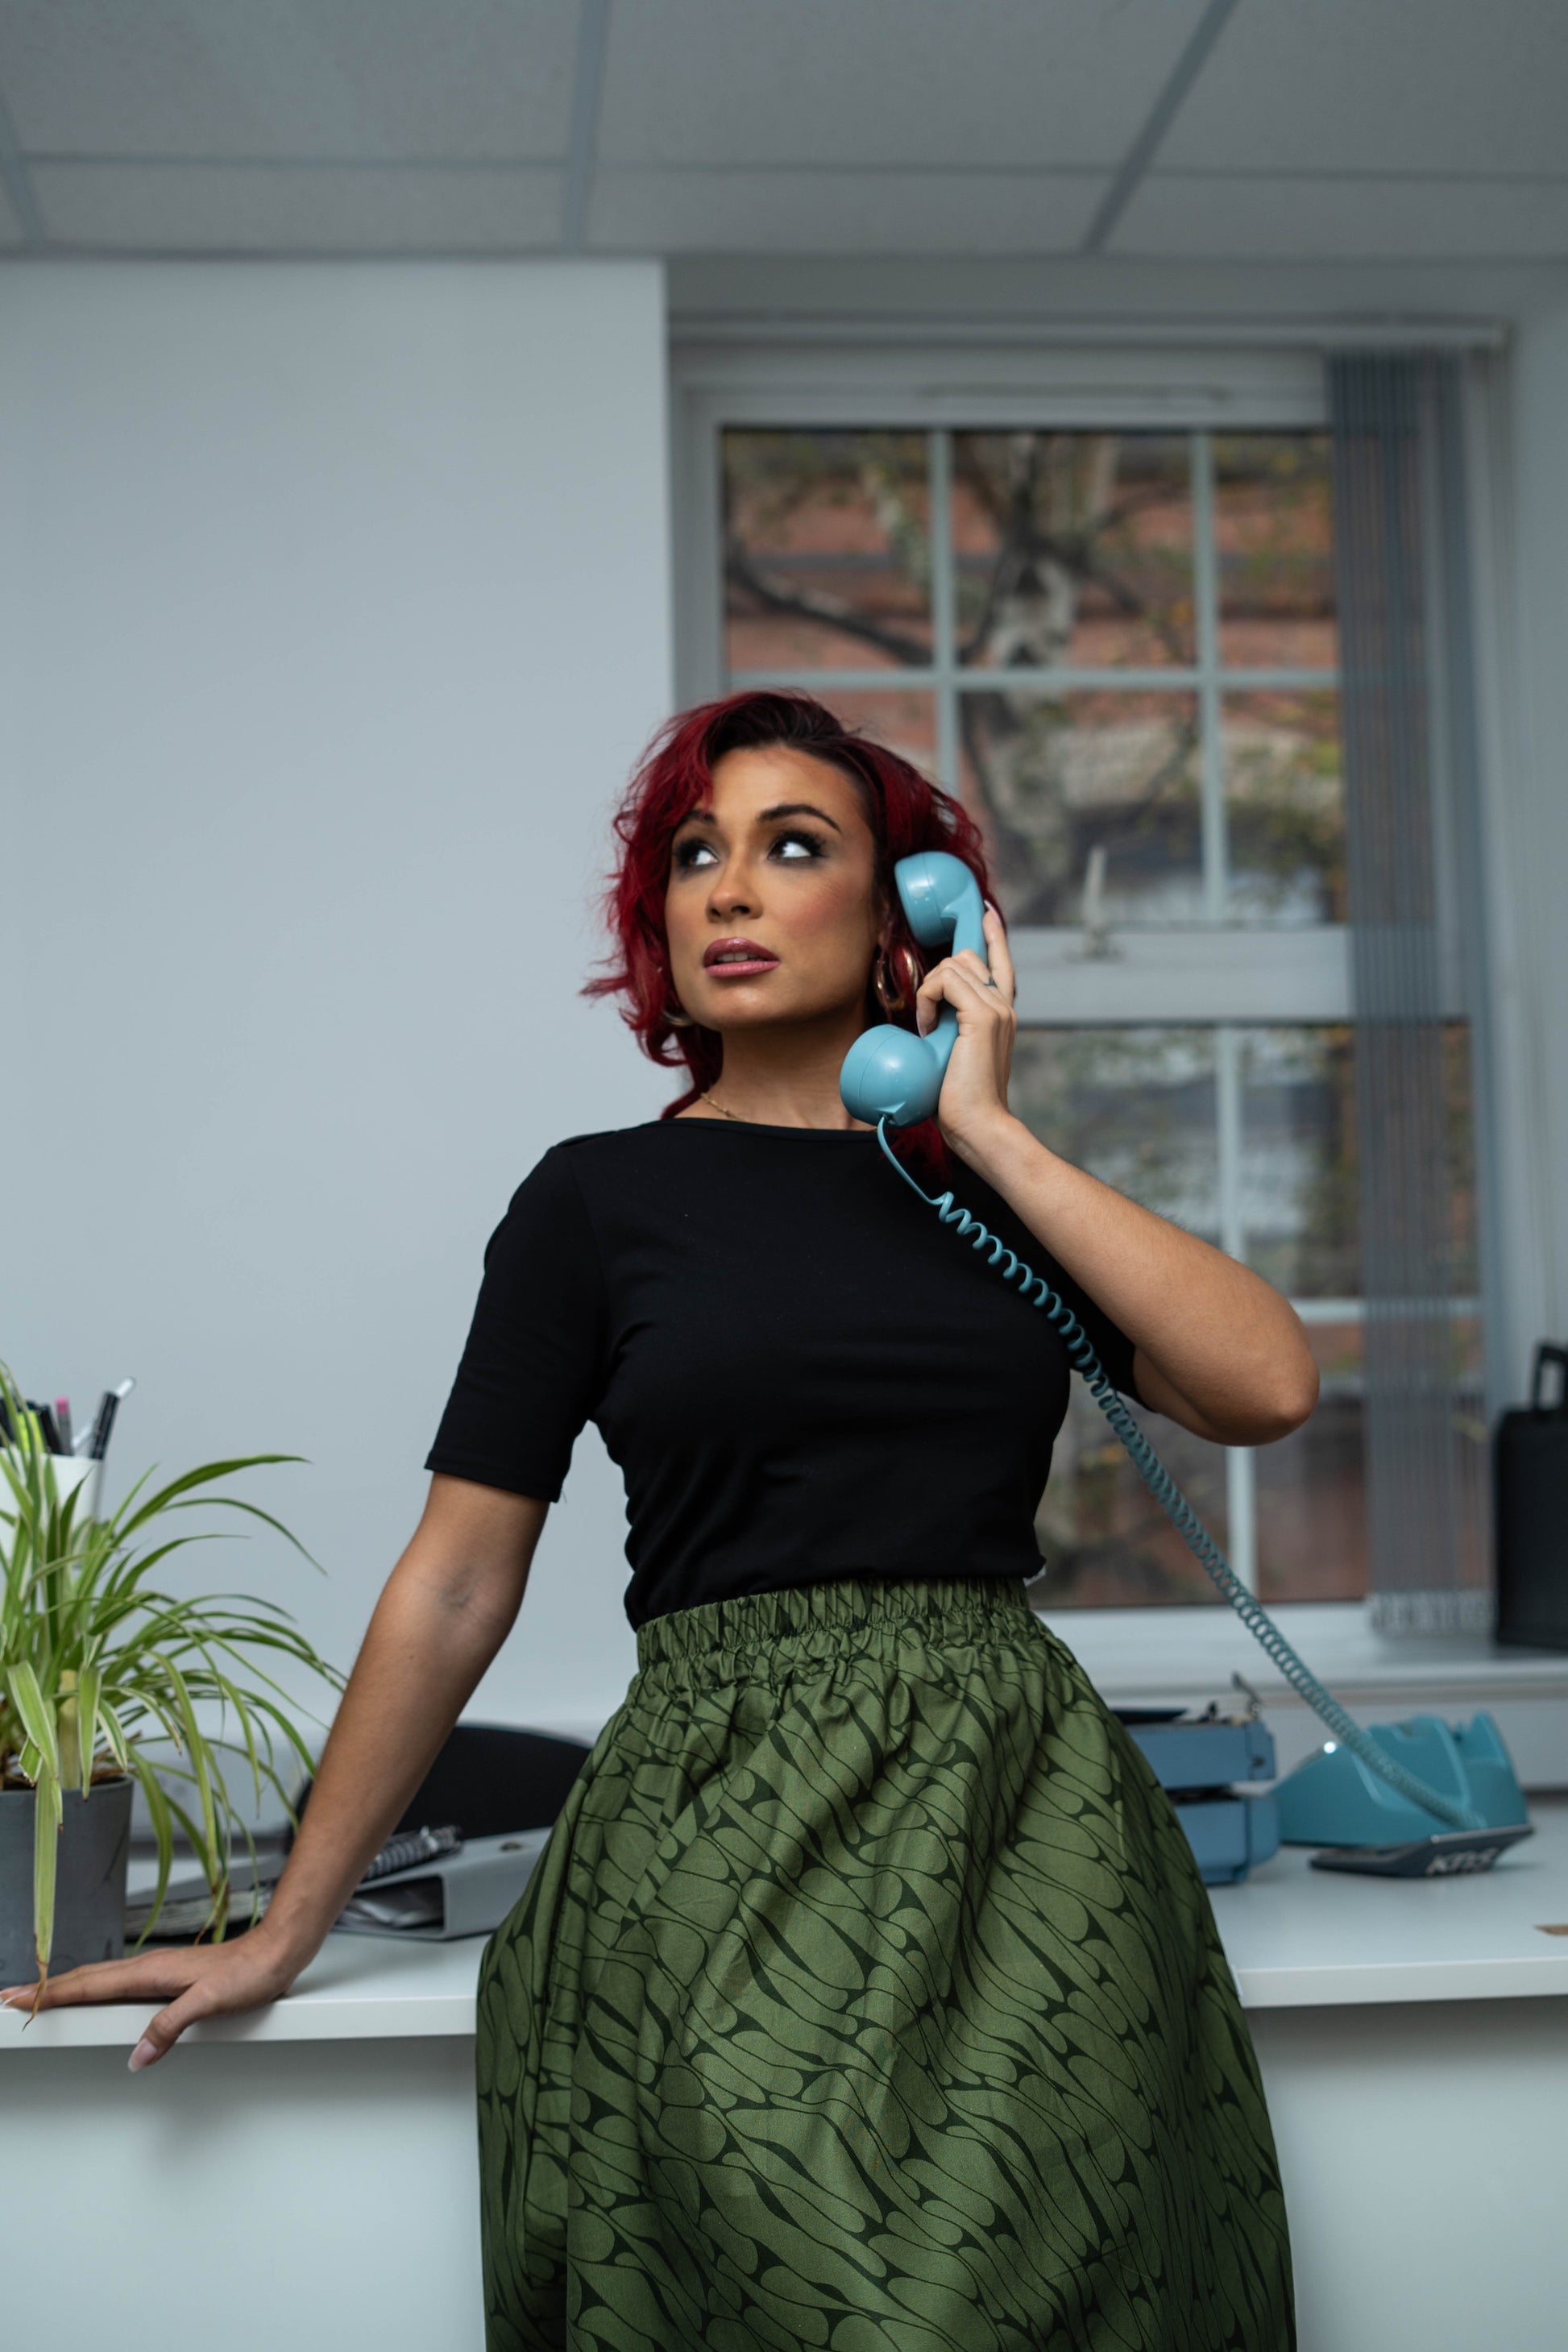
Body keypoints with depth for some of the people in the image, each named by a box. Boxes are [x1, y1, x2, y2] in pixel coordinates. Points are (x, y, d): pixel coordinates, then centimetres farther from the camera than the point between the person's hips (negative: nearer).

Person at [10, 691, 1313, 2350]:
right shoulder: (603, 1199, 6)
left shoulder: (998, 1190, 12)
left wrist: (991, 1137, -3)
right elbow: (454, 1590, 6)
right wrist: (283, 1935, 7)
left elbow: (1266, 1387, -4)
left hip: (1020, 1820, 2)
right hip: (719, 1835, -2)